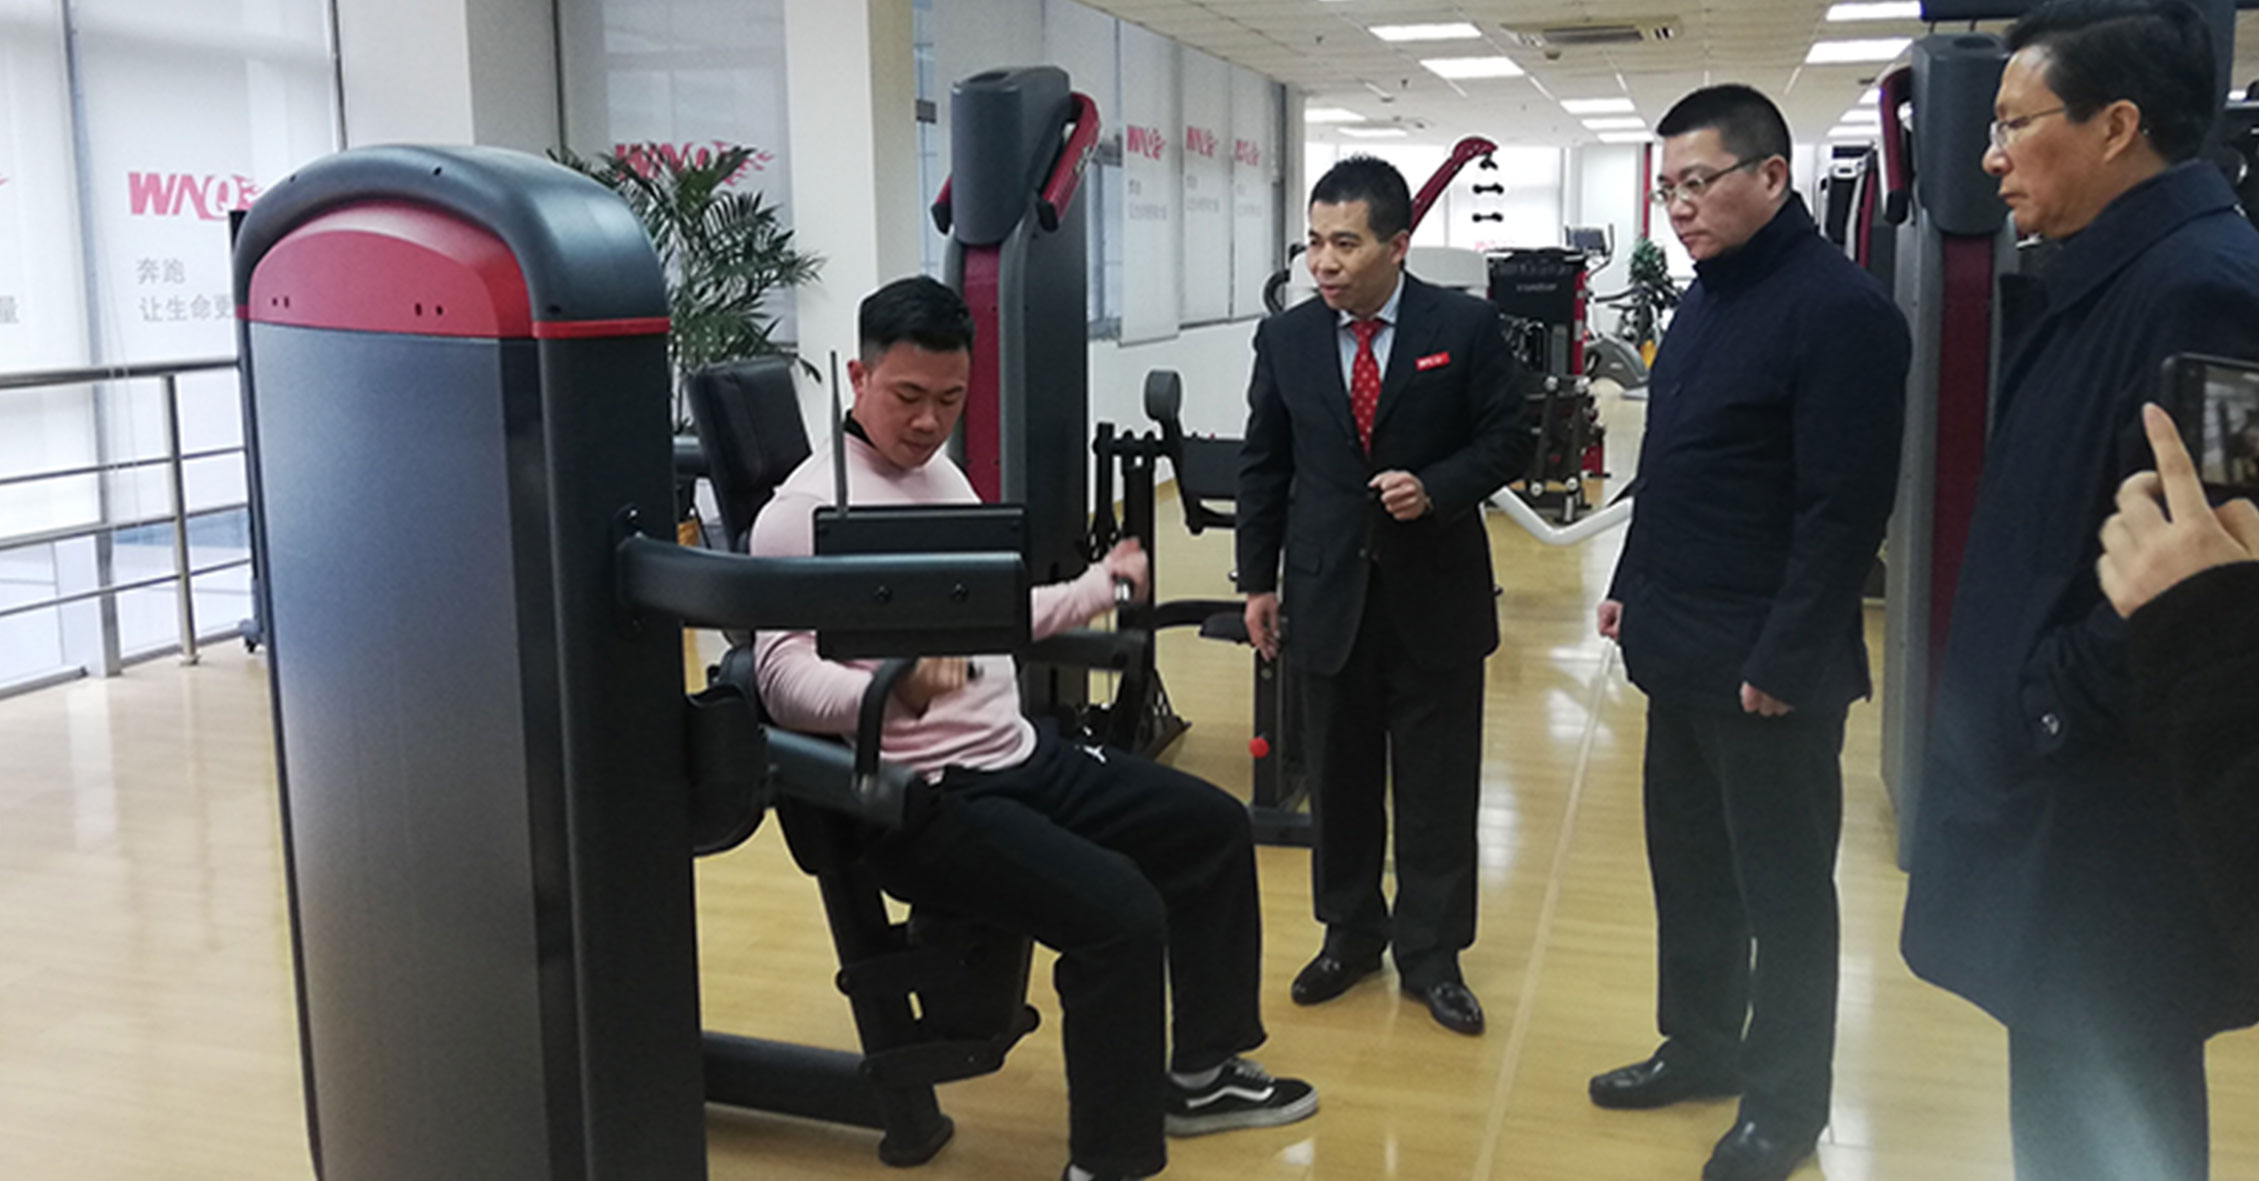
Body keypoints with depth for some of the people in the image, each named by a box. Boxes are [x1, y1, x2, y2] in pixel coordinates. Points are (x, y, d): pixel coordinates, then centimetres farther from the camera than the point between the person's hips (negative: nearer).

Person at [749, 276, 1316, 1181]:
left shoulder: (941, 473, 13)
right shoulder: (807, 510, -14)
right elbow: (784, 678, -23)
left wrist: (1099, 587, 34)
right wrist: (889, 688, -41)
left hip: (1020, 757, 10)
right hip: (924, 798, -10)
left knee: (1213, 826, 13)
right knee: (1120, 912, -26)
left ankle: (1201, 1074, 27)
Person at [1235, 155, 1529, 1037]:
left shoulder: (1465, 327, -6)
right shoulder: (1285, 338, 2)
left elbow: (1507, 440, -1)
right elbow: (1262, 467, 7)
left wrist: (1435, 488, -19)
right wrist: (1258, 581, 6)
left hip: (1436, 596, -2)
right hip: (1327, 595, 2)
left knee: (1437, 785, 5)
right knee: (1338, 777, 12)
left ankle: (1431, 954, 19)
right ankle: (1350, 933, 29)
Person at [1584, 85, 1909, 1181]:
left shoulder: (1838, 308, -17)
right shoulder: (1708, 295, 11)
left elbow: (1845, 508, -20)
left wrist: (1783, 661, -19)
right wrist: (1633, 588, 16)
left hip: (1767, 666, -8)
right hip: (1682, 648, 8)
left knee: (1782, 886, 7)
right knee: (1688, 864, 18)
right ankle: (1700, 1045, 35)